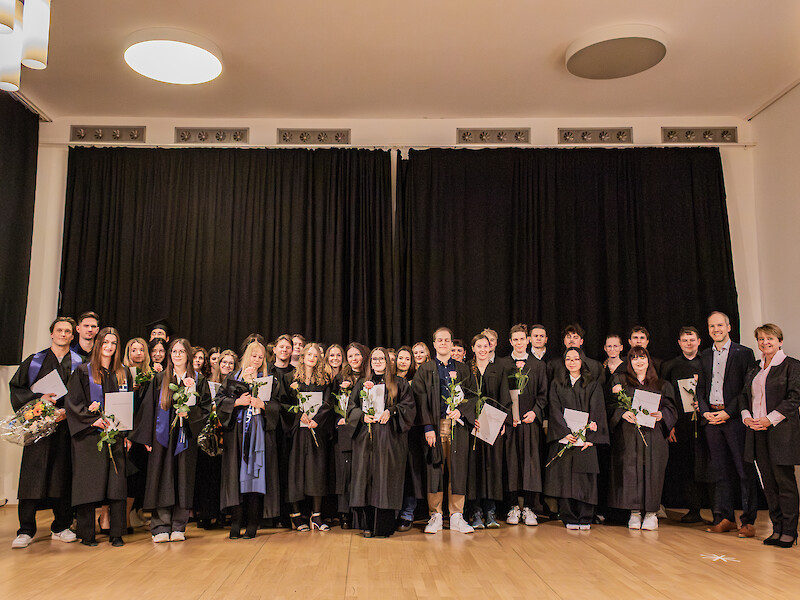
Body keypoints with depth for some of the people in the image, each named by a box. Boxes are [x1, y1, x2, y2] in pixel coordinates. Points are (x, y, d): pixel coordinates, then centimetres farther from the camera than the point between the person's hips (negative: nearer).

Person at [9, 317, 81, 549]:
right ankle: (26, 530, 4)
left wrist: (67, 411, -11)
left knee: (63, 475, 2)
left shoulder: (79, 364, 8)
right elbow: (16, 387, 7)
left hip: (66, 425, 0)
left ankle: (61, 527, 13)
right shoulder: (35, 361, 10)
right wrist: (38, 399, -9)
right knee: (32, 475, -4)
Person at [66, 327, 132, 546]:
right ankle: (87, 534, 10)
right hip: (90, 435, -2)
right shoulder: (83, 371, 3)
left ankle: (116, 533, 5)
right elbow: (72, 402, -2)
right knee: (89, 484, -1)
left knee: (117, 484, -1)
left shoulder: (124, 373, 12)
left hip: (116, 435, 3)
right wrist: (92, 419, -14)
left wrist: (126, 432, 4)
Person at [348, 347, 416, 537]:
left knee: (385, 478, -4)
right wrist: (363, 416, -8)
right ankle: (367, 525, 6)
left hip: (389, 439, -2)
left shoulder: (399, 384, 10)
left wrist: (391, 411, -14)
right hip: (366, 438, 2)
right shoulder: (361, 384, 17)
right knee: (365, 477, -2)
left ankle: (383, 527, 1)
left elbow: (409, 405, 1)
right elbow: (351, 407, 11)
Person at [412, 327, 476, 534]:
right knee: (435, 469, -1)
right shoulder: (425, 369, 8)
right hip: (435, 426, -1)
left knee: (457, 469, 2)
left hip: (458, 425, 1)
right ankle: (435, 516, 9)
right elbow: (421, 400, 1)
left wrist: (460, 410, -11)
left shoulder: (463, 369, 13)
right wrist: (428, 426, -9)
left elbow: (471, 396, 9)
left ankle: (457, 517, 11)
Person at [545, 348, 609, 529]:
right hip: (563, 438, 1)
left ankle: (585, 518, 6)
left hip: (586, 439, 0)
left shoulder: (593, 386, 9)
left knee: (585, 478, -3)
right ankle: (569, 519, 5)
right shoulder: (556, 385, 12)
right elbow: (554, 411, 2)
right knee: (565, 477, -3)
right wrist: (565, 433, -13)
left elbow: (596, 412, 1)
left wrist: (589, 436, -12)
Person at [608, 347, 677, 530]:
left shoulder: (661, 385, 16)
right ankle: (635, 512, 2)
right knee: (631, 470, -6)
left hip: (653, 434, 1)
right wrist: (622, 412, -14)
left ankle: (651, 512, 4)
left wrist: (661, 415, -11)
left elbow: (671, 409, 10)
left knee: (651, 471, -4)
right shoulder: (620, 381, 13)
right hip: (628, 436, -1)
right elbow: (611, 405, 5)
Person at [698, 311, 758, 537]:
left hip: (735, 417, -5)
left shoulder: (743, 353, -1)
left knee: (744, 469, -2)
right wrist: (705, 412, 1)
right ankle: (725, 518, 16)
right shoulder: (705, 356, 15)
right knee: (720, 471, 9)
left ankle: (748, 521, 5)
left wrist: (728, 412, -13)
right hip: (711, 417, 5)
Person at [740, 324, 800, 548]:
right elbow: (744, 395, 18)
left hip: (781, 431, -6)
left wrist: (770, 419, -16)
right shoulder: (755, 369, 15)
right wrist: (746, 416, 0)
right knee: (768, 483, 9)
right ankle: (777, 529, 17)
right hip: (757, 432, 6)